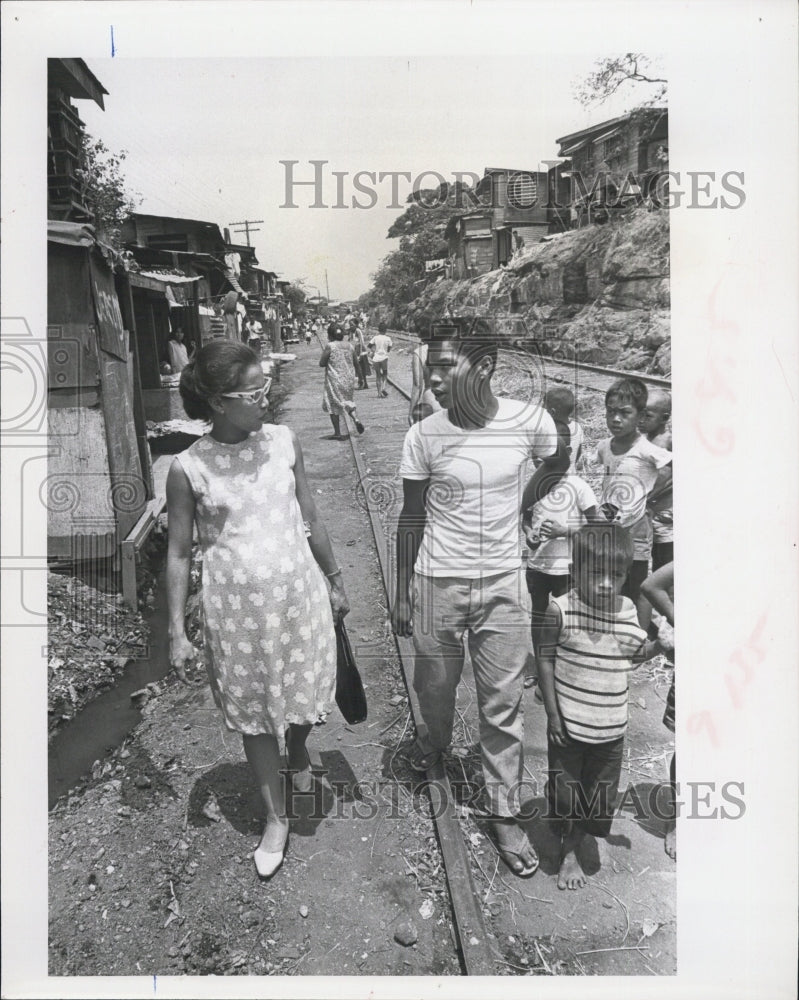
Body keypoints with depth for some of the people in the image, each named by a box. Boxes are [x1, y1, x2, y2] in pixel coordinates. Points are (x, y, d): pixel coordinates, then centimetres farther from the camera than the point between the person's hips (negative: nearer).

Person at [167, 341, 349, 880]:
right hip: (236, 605, -2)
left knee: (300, 693, 18)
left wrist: (335, 581, 12)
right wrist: (178, 632, -3)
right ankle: (276, 818, 33)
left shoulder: (284, 442, -6)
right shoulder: (189, 469, -13)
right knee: (254, 713, 12)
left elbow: (311, 520, 5)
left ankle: (299, 759, 53)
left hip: (298, 592, 2)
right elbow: (179, 553, -4)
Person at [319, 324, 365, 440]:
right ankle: (356, 419, -1)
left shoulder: (330, 346, -13)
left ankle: (337, 433, 9)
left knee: (333, 406, 8)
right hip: (349, 380, 5)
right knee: (347, 401, 24)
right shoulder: (350, 346, 2)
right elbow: (355, 363, 9)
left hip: (335, 381, -5)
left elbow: (321, 364, -11)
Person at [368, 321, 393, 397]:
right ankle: (383, 387, -7)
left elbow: (368, 345, -1)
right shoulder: (388, 338, -2)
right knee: (385, 373, 16)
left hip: (376, 358, 1)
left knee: (378, 375, 9)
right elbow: (389, 350, 4)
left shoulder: (375, 337, -2)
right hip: (384, 358, -1)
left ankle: (379, 392, 6)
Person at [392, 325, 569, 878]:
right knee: (435, 686, 17)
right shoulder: (424, 436, -10)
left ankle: (504, 812, 26)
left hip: (504, 582, 0)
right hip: (439, 582, 0)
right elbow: (412, 518, 0)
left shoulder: (530, 421, -11)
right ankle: (435, 740, 52)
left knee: (504, 703, 8)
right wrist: (402, 594, 2)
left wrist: (516, 506, 7)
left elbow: (558, 463, 13)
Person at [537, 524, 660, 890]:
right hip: (568, 723, -4)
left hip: (611, 727, 4)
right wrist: (553, 714, -11)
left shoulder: (627, 610, -4)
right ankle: (565, 846, 39)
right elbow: (545, 660, -11)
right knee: (564, 788, 12)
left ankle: (571, 851, 38)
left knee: (598, 793, 15)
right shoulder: (560, 610, -18)